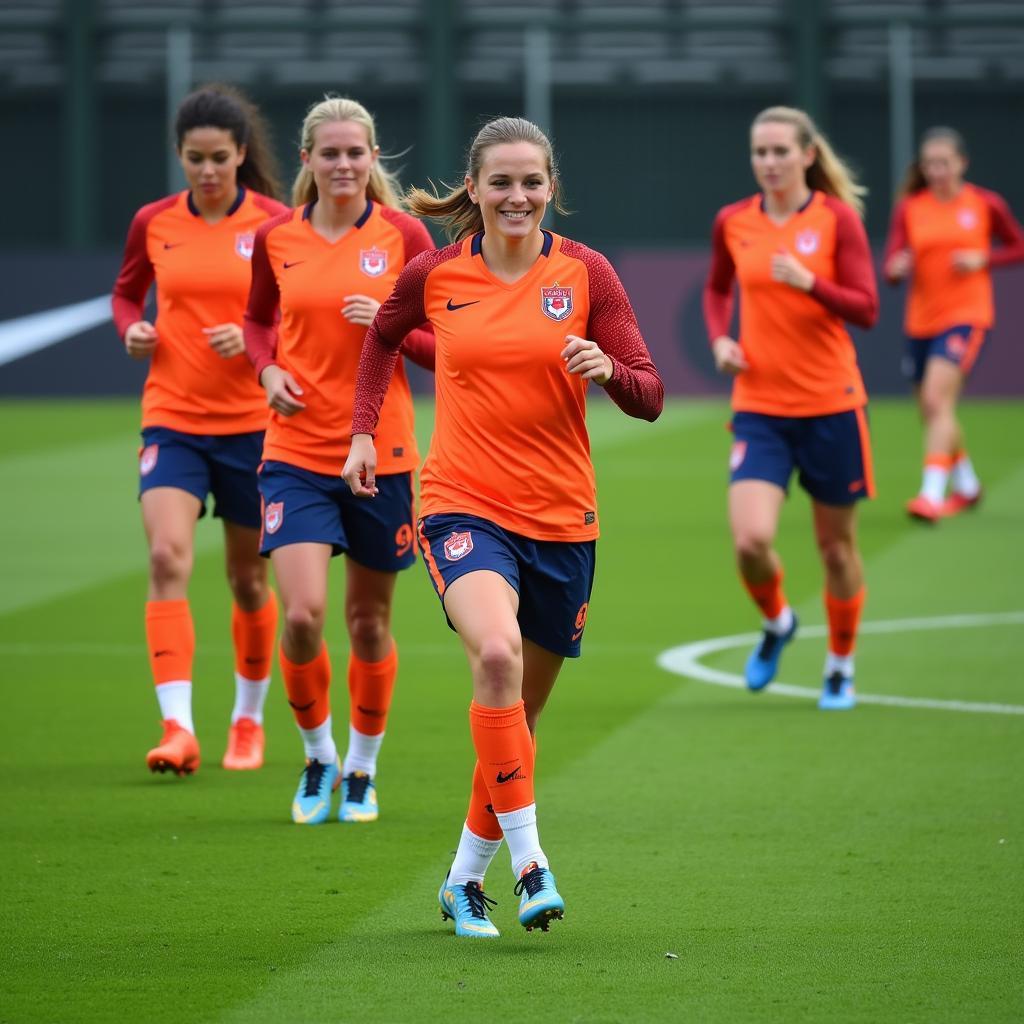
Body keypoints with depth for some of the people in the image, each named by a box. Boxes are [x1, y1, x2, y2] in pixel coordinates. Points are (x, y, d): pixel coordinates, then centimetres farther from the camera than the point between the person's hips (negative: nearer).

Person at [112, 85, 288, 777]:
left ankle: (249, 719, 32)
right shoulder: (153, 224, 2)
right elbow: (127, 292, 18)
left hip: (252, 423, -1)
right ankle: (178, 727, -23)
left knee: (248, 577, 11)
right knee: (167, 558, -18)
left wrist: (254, 341, -20)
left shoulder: (275, 225, -6)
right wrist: (133, 330, -3)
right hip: (172, 418, 1)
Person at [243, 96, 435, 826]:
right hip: (297, 452, 0)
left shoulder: (403, 234, -3)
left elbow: (446, 345, 1)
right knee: (303, 614, -13)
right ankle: (317, 755, 11)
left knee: (369, 619, 9)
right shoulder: (276, 239, 2)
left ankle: (363, 767, 27)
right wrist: (269, 369, 0)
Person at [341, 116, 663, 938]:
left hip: (561, 517, 2)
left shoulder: (585, 273, -2)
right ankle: (527, 855, -27)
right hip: (464, 507, -2)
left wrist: (607, 369, -24)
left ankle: (466, 877, 30)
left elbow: (650, 397, -4)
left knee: (519, 714, 11)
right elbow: (384, 337, 22)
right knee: (496, 652, -31)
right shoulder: (435, 275, 0)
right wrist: (365, 428, 13)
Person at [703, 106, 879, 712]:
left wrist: (809, 282, -26)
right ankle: (777, 622, 17)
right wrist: (720, 338, 4)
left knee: (837, 545, 8)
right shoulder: (733, 223, 3)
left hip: (830, 406, -2)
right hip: (759, 407, 2)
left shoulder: (838, 218, -6)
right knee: (751, 539, -15)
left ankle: (841, 667, 29)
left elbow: (866, 309, -10)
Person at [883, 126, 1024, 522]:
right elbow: (892, 267, -6)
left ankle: (932, 493, -25)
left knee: (937, 399, -22)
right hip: (921, 321, 4)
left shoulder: (986, 204, -3)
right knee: (931, 412, 15)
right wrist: (897, 267, -30)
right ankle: (967, 485, 37)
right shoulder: (909, 208, 0)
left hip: (965, 315, -4)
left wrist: (983, 259, -10)